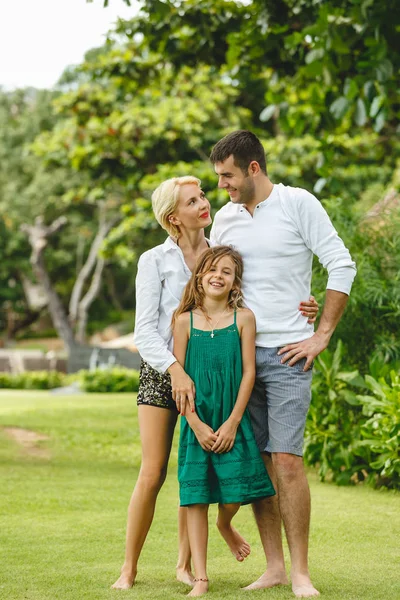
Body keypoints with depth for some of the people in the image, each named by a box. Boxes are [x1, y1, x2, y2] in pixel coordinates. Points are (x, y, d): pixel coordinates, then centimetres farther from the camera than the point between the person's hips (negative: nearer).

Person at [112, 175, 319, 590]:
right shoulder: (154, 261, -1)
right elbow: (144, 329, -6)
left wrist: (302, 312, -11)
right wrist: (175, 370, -22)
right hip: (161, 370, -3)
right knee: (152, 474, -8)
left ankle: (185, 564, 16)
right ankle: (129, 567, 2)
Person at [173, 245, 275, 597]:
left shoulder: (243, 318, 0)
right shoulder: (185, 321, 0)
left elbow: (248, 372, -3)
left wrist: (232, 423, -9)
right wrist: (197, 424, -9)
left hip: (232, 421, 0)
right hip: (197, 422, 0)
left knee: (235, 490, -4)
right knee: (196, 496, 0)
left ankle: (225, 525, 34)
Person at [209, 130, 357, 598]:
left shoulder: (298, 204, -5)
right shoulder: (224, 218, 10)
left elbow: (342, 266, -6)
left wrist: (321, 336, -7)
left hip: (286, 353, -5)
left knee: (286, 459, -11)